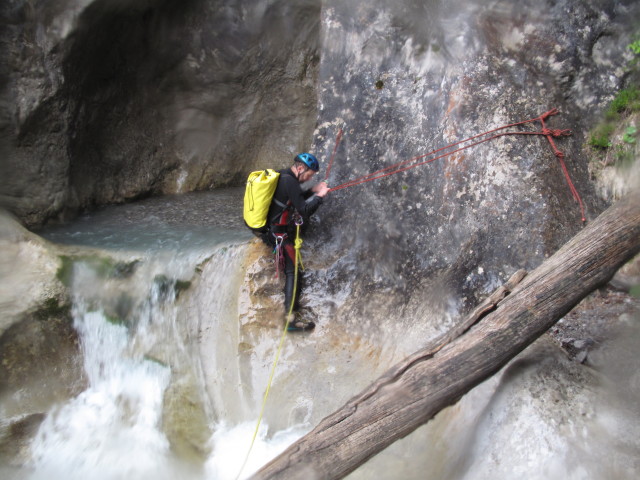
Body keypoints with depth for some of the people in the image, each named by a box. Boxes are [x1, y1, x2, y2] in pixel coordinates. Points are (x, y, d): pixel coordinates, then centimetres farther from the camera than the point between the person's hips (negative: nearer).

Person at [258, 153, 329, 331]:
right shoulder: (289, 181, -19)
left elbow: (296, 200, 22)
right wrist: (319, 196, -6)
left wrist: (312, 190, 12)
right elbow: (304, 210, -19)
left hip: (266, 227, 10)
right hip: (278, 234, -10)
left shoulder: (281, 176, 10)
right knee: (292, 271, -9)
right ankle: (291, 318, -13)